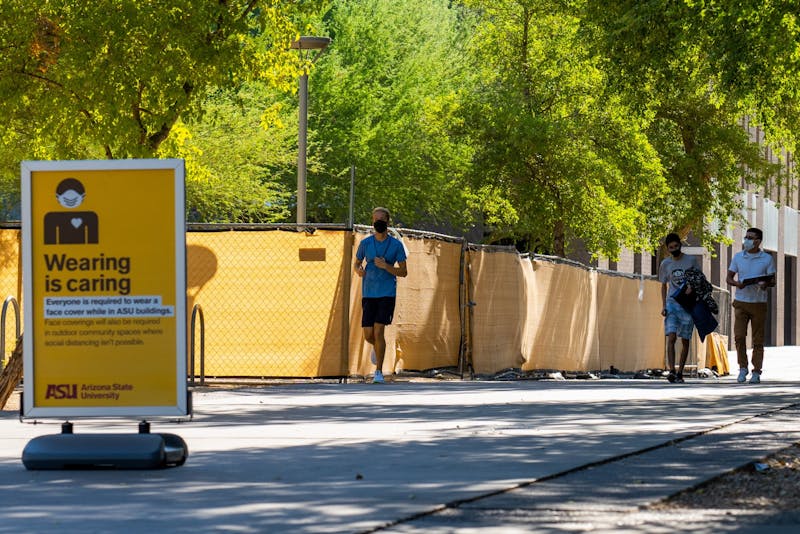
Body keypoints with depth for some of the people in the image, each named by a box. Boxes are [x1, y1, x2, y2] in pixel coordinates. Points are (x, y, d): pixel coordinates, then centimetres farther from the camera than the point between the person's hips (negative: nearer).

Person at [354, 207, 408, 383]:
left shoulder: (396, 245, -1)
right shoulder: (365, 243, 6)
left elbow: (403, 272, 0)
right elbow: (357, 263, 19)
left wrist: (385, 266, -16)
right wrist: (358, 270, -6)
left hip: (387, 294, -3)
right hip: (368, 294, 3)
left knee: (378, 331, -14)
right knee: (368, 335, 2)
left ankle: (379, 371, -6)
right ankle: (378, 348, 39)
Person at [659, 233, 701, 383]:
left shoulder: (692, 261, 1)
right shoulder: (665, 264, 7)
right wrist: (663, 305, 6)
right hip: (672, 303, 1)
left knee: (685, 340, 2)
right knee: (671, 337, -15)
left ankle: (680, 372, 10)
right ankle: (671, 371, -23)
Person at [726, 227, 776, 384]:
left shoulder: (767, 258, 2)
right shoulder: (738, 257, 7)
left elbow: (772, 281, 4)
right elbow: (729, 278, 10)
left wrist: (765, 284, -20)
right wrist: (737, 284, -13)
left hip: (759, 303, -1)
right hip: (741, 302, 1)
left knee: (758, 340, 1)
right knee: (739, 336, -8)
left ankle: (756, 373, 5)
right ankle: (743, 368, 5)